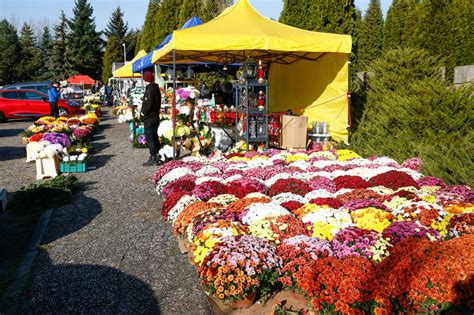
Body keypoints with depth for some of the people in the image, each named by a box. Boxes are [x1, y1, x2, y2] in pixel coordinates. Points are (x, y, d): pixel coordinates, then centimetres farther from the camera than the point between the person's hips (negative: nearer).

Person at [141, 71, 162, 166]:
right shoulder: (156, 88, 12)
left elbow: (148, 104, -23)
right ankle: (157, 156, 24)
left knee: (149, 138, -5)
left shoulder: (150, 89, -17)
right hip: (155, 116, 10)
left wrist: (143, 111, -9)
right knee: (154, 137, 17)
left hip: (149, 118, -10)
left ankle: (153, 158, -3)